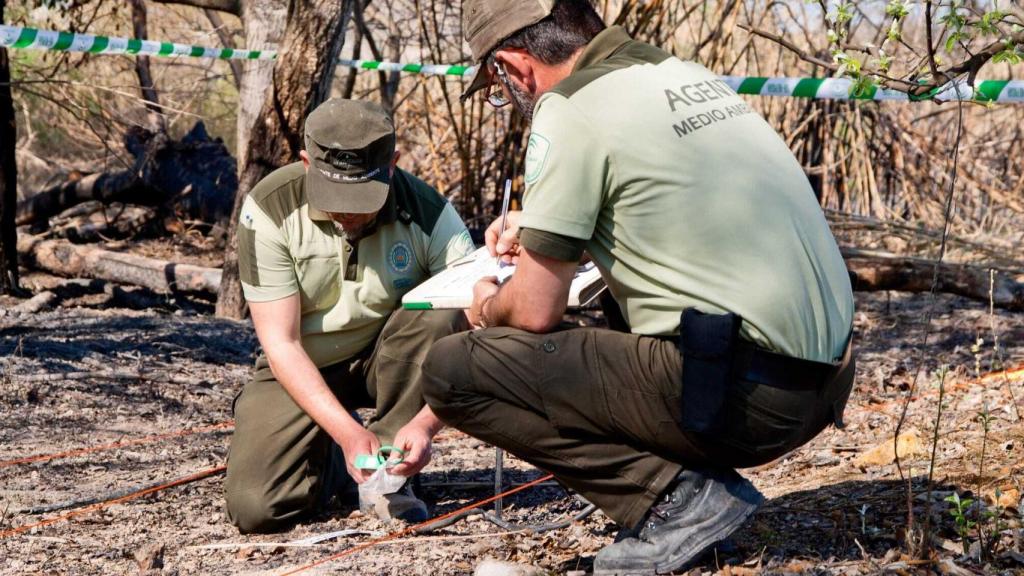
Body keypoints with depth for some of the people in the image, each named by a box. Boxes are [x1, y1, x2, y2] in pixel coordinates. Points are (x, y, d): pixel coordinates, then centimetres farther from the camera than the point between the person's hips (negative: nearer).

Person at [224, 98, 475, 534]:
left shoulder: (427, 213, -21)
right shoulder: (269, 209, -21)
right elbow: (281, 342, -21)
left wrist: (426, 423, -41)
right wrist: (348, 432, -32)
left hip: (388, 362, 0)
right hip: (301, 370, 0)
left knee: (436, 317, -32)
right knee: (255, 507, -21)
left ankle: (388, 473, -14)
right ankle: (331, 457, 14)